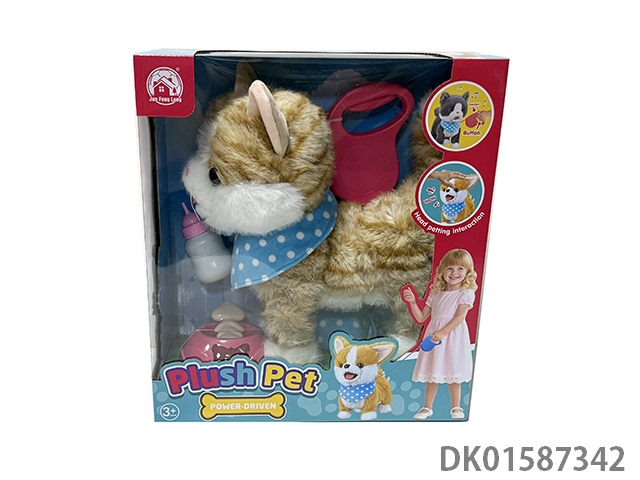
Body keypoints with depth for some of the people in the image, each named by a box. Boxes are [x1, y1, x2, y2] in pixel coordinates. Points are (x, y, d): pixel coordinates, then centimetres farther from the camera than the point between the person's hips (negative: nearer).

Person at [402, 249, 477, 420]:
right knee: (431, 374, 9)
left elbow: (459, 317, -14)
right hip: (434, 336, 4)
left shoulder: (466, 293, -4)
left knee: (453, 375, 7)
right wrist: (412, 302, -5)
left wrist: (442, 332, -23)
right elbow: (421, 317, 10)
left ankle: (456, 407, 25)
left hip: (453, 337, -4)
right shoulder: (435, 294, 9)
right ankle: (427, 407, 21)